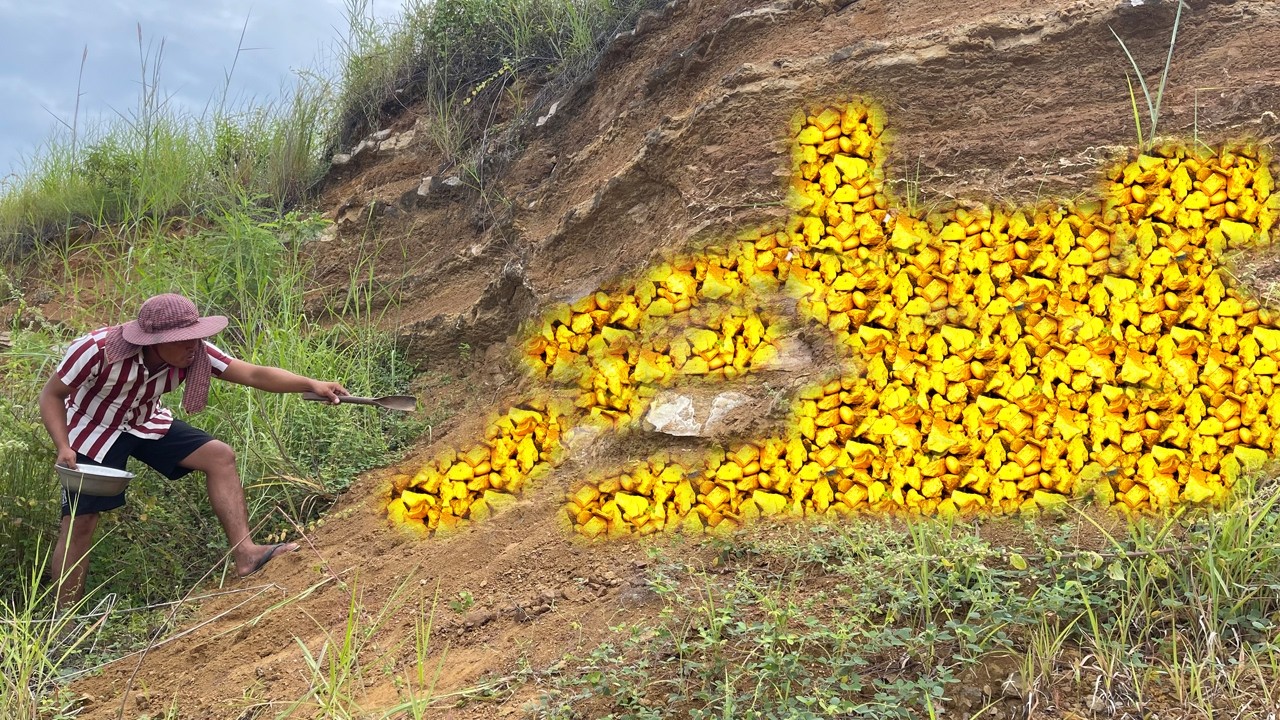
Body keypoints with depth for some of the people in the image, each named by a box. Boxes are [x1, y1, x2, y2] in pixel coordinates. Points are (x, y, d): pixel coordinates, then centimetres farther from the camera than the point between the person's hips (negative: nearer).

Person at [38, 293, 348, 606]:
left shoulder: (194, 352, -22)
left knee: (220, 456, -13)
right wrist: (63, 447, -32)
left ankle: (244, 553, -14)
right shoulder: (97, 351, -32)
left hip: (146, 425, 5)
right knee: (80, 523, -8)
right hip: (93, 430, -4)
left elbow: (254, 374, -26)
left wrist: (312, 384, -39)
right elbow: (51, 395, -19)